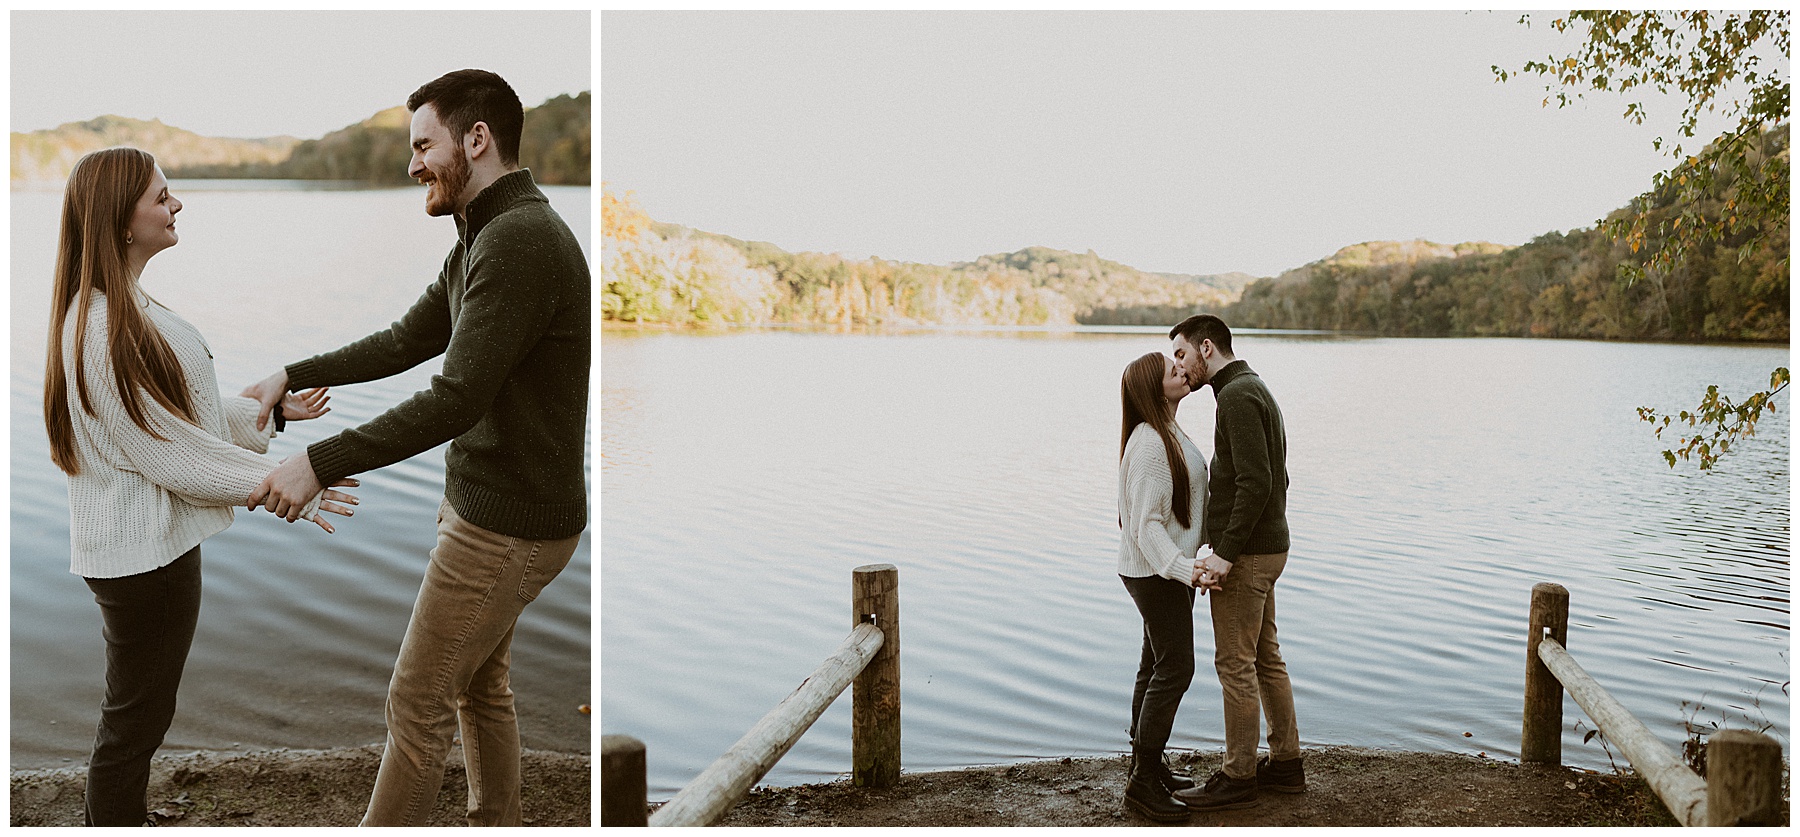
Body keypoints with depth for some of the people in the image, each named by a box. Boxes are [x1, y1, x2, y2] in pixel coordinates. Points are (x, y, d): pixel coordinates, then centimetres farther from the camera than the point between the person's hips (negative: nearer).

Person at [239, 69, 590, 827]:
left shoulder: (518, 240, -24)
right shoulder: (484, 240, 11)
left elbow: (454, 400, -28)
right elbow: (405, 342, 20)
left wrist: (318, 464, -25)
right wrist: (291, 378, 17)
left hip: (504, 529, -10)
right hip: (485, 505, 10)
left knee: (416, 703, 4)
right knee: (480, 686, 21)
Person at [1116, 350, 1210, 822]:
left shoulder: (1168, 435, 11)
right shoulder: (1149, 445, -21)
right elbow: (1146, 525, -25)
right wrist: (1184, 569, -33)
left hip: (1167, 568, 10)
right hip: (1156, 572, -10)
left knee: (1156, 665, 15)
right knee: (1175, 668, -8)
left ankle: (1146, 763, 24)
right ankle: (1143, 780, -2)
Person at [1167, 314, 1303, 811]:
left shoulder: (1236, 395, -17)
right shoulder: (1256, 392, 16)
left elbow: (1256, 483, -26)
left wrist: (1225, 554, -25)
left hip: (1244, 555, -10)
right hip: (1268, 547, 10)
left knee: (1235, 664, -2)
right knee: (1264, 657, 16)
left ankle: (1238, 777, 7)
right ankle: (1285, 764, 25)